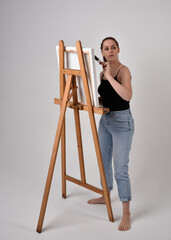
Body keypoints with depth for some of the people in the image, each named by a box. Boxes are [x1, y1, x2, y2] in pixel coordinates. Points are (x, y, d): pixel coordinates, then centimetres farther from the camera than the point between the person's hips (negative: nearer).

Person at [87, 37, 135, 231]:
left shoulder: (123, 70, -15)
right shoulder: (103, 71, 7)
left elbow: (127, 95, -33)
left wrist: (109, 76, -33)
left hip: (122, 121, -8)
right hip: (105, 120, 8)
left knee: (120, 168, -7)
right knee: (104, 161, 20)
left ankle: (126, 213, 3)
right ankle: (105, 196, 40)